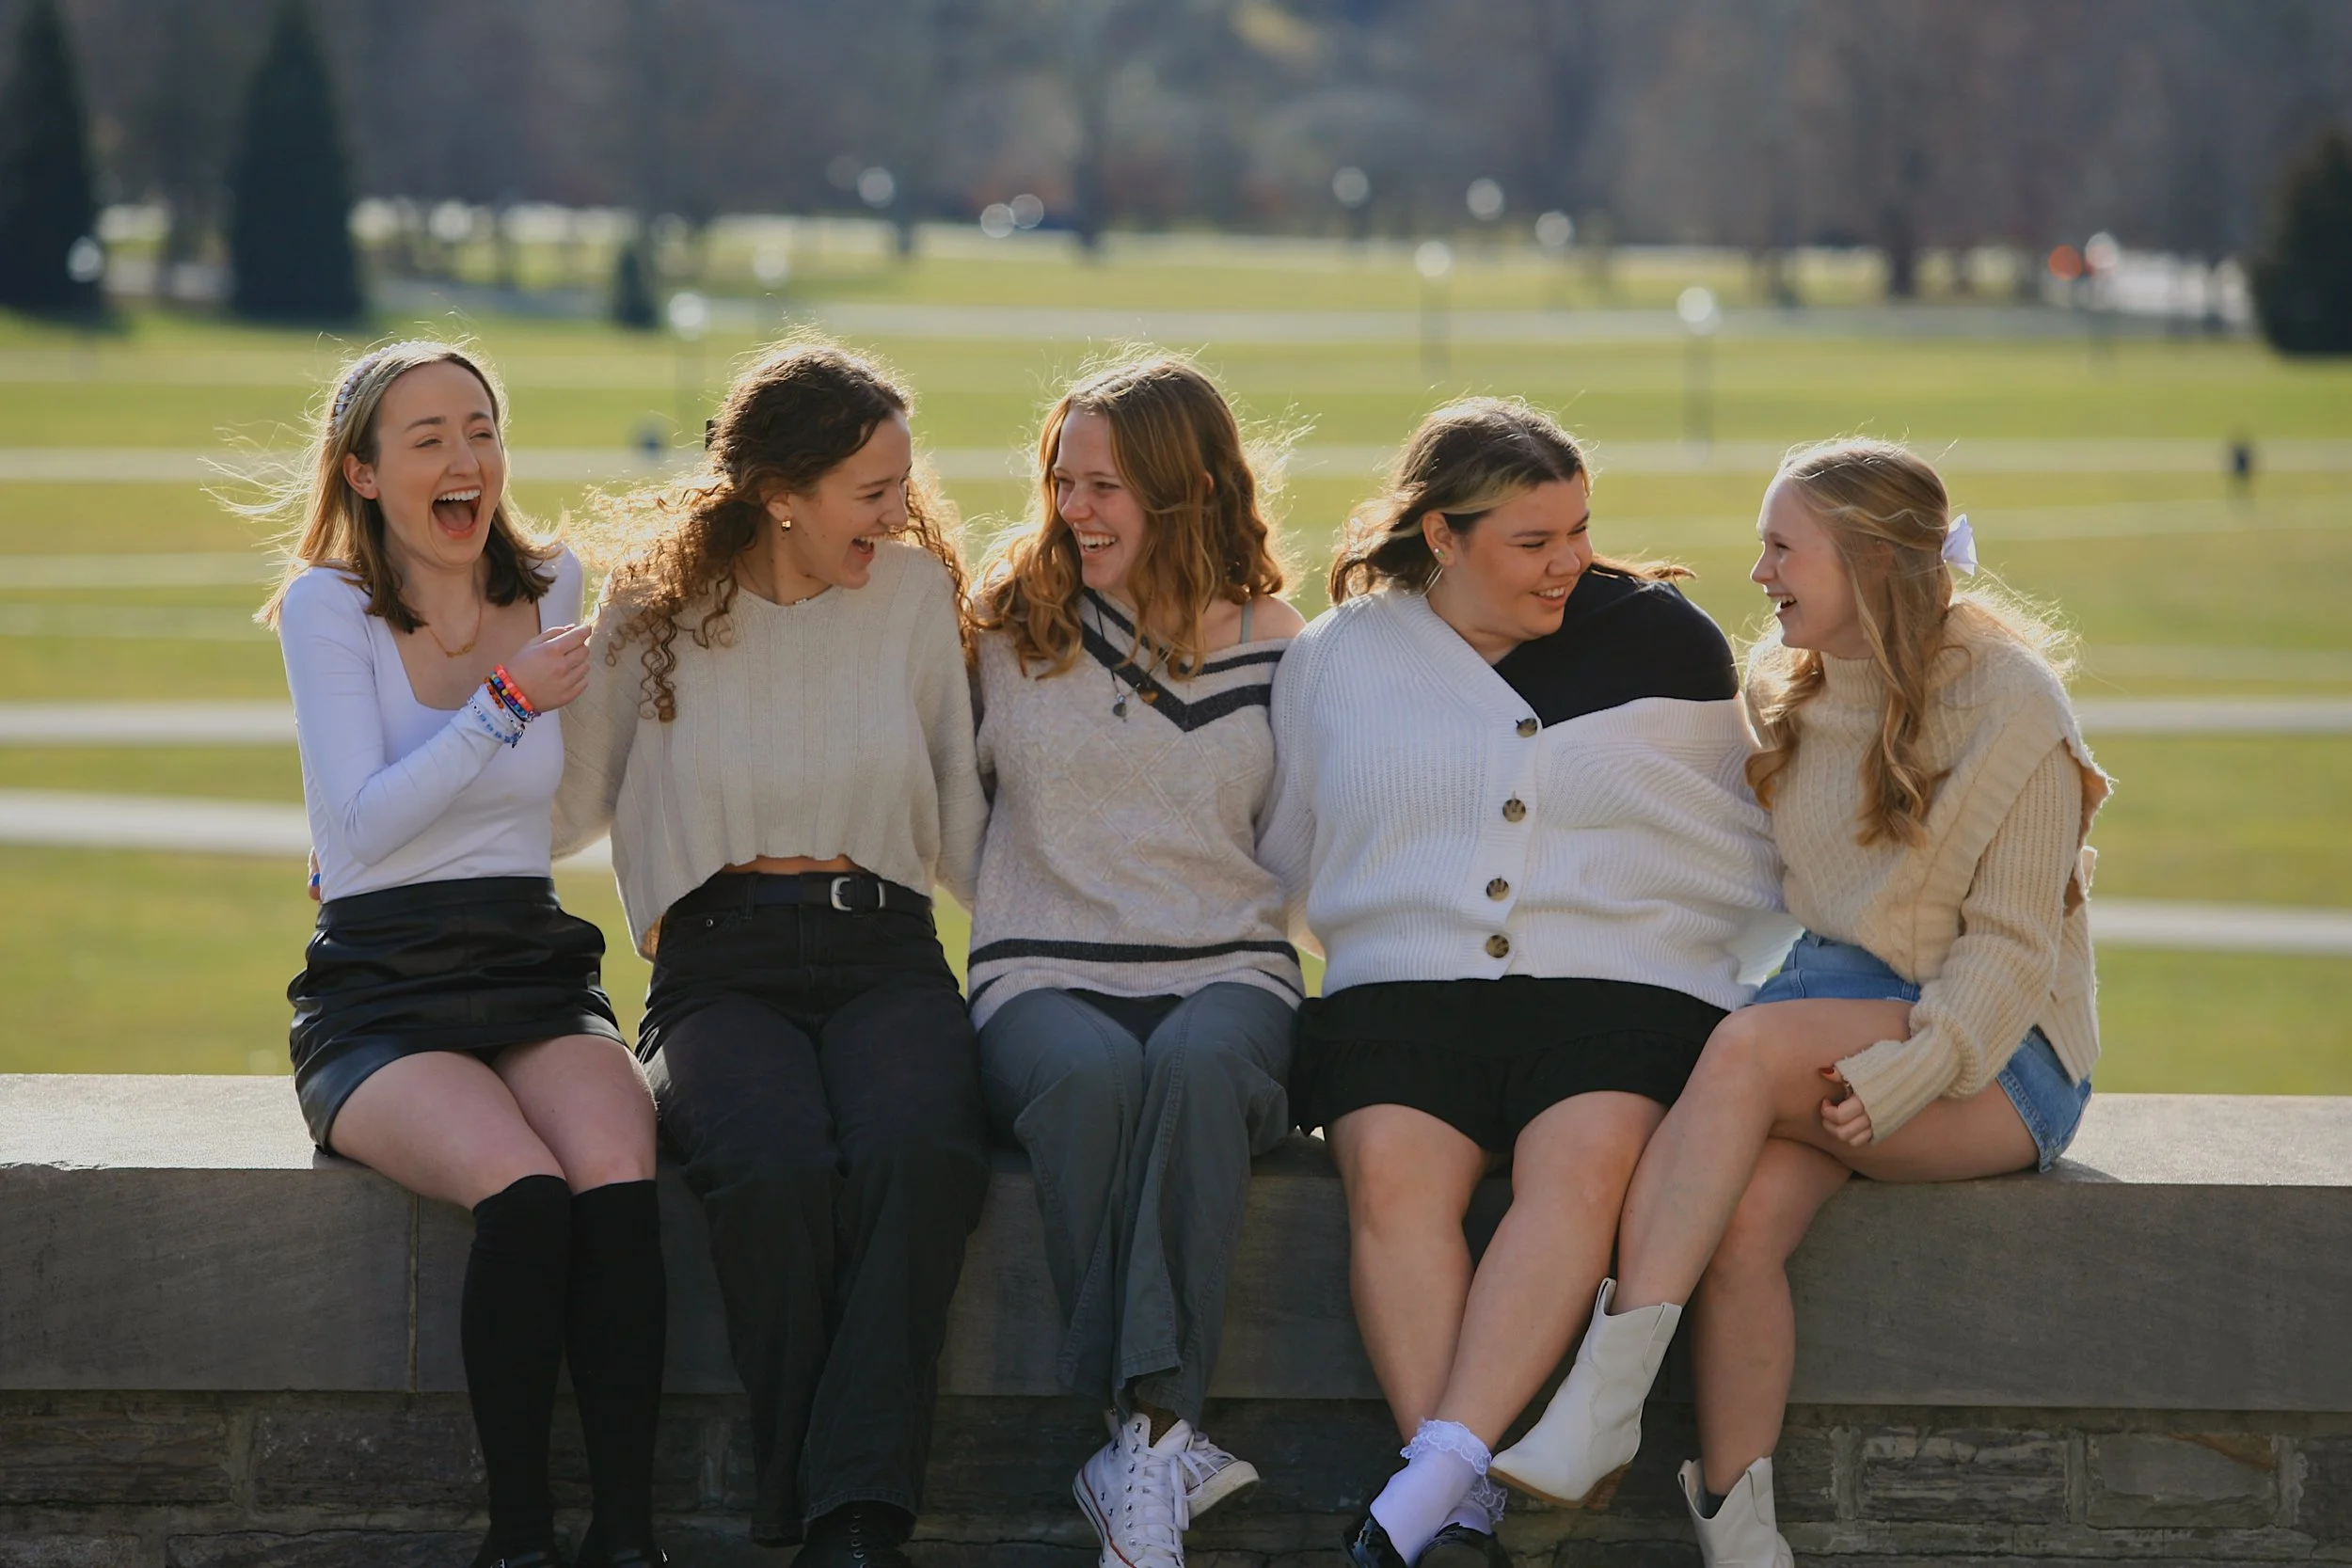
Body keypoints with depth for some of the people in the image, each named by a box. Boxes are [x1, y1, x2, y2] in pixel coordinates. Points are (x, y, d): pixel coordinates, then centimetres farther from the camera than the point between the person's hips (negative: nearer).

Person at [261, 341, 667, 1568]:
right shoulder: (327, 605, -1)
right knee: (524, 1192, -33)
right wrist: (507, 702, -15)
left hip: (535, 973, 3)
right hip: (380, 994, -3)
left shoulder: (551, 585, 11)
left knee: (618, 1179, -31)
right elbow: (363, 823, -12)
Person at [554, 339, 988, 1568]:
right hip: (720, 967, -1)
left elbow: (963, 827, 16)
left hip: (884, 955, 1)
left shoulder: (915, 590, 11)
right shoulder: (656, 605, 6)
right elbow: (566, 805, 17)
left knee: (917, 1152, -35)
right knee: (777, 1166, -36)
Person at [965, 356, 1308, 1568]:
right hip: (1044, 970, 0)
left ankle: (1146, 1433, -43)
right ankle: (1164, 1443, -39)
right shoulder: (1016, 614, 11)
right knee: (1088, 1075, -37)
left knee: (1198, 1065, -38)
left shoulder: (1268, 639, 11)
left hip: (1225, 973, 0)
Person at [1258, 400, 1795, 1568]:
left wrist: (1761, 1013, 11)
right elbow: (1286, 862, 25)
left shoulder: (1659, 638, 10)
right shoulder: (1335, 660, 13)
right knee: (1391, 1165, -32)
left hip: (1619, 983, -1)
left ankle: (1437, 1474, -43)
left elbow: (1741, 859, 20)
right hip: (1404, 981, 1)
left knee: (1583, 1157, -34)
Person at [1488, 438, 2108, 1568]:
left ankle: (1605, 1398, -37)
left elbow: (2012, 943, -11)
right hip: (1831, 1000, 5)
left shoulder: (2007, 700, -7)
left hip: (1995, 1051, -5)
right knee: (1743, 1218, -29)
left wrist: (1899, 1072, -24)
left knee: (1751, 1047, -34)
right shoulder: (1783, 689, 12)